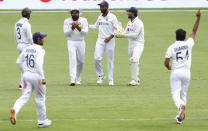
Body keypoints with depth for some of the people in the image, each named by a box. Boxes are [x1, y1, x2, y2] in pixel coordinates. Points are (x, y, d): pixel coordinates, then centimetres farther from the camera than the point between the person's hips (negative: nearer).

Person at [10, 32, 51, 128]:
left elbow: (19, 62, 12)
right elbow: (38, 64, -25)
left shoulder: (27, 49, 9)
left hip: (26, 75, 5)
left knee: (24, 97, 0)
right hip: (36, 76, -5)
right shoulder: (40, 50, -12)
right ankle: (42, 121, 20)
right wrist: (42, 78, -23)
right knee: (40, 98, 10)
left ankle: (15, 110, -30)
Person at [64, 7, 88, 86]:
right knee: (72, 60, -16)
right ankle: (72, 80, -24)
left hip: (81, 42, 2)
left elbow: (85, 32, -10)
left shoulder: (84, 20, 0)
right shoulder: (67, 21, 0)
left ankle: (78, 79, 29)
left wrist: (78, 27, -25)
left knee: (81, 61, 8)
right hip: (71, 42, -2)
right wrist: (72, 28, -23)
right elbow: (66, 33, -8)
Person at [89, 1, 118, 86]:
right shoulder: (100, 17, 12)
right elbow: (96, 26, 26)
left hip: (109, 41, -4)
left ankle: (111, 79, 9)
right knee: (97, 58, -10)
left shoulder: (112, 17, -5)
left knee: (110, 60, 0)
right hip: (100, 40, 4)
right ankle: (100, 75, 7)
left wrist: (110, 37, -17)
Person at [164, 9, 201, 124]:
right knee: (183, 94, 15)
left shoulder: (171, 47, -4)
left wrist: (169, 68, 16)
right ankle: (180, 116, 14)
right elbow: (194, 31, 10)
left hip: (175, 72, -3)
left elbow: (166, 63, -7)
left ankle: (181, 105, -37)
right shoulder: (188, 44, 0)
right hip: (186, 72, 3)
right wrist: (198, 17, 14)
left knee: (175, 93, -4)